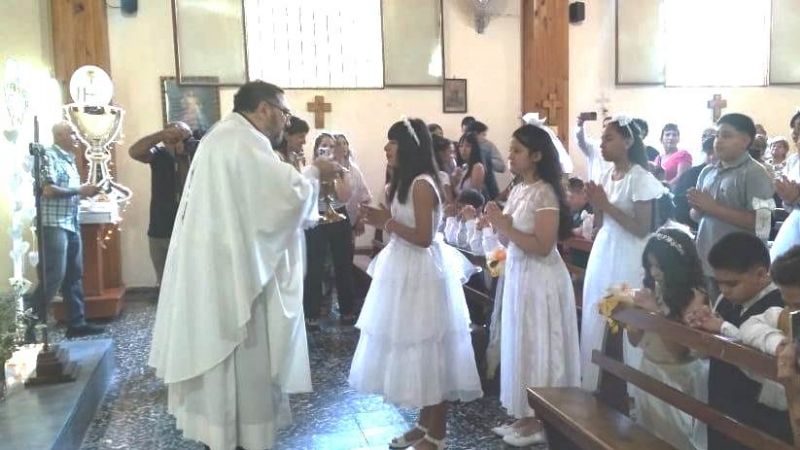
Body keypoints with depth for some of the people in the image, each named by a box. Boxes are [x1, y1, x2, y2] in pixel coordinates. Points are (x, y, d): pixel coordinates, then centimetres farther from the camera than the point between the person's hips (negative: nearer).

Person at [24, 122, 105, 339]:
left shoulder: (68, 160, 17)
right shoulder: (49, 156, -9)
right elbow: (48, 190, -19)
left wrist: (85, 192, 4)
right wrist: (80, 190, -13)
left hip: (71, 225, 9)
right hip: (53, 225, -9)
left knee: (74, 276, 10)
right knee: (53, 278, -9)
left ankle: (76, 323, 16)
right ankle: (30, 326, 1)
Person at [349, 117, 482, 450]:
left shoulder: (422, 184, -17)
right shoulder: (405, 182, 12)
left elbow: (423, 237, -21)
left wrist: (387, 222, -17)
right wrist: (381, 219, 1)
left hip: (422, 274, -10)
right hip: (405, 271, 10)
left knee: (428, 352, -1)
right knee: (414, 352, 15)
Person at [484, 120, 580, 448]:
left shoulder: (544, 193, -16)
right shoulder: (518, 190, 10)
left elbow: (542, 247, -22)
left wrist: (505, 226, -21)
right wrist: (497, 224, -4)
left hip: (539, 279, -9)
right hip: (517, 275, 9)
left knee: (537, 347, 2)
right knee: (520, 346, 15)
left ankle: (540, 422, 16)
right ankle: (525, 416, 27)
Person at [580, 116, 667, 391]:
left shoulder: (640, 178, -13)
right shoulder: (607, 175, 9)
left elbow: (642, 229, -18)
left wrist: (607, 205, -17)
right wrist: (596, 205, -6)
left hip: (627, 260, -8)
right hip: (603, 254, 8)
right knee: (597, 321, 12)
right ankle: (597, 385, 25)